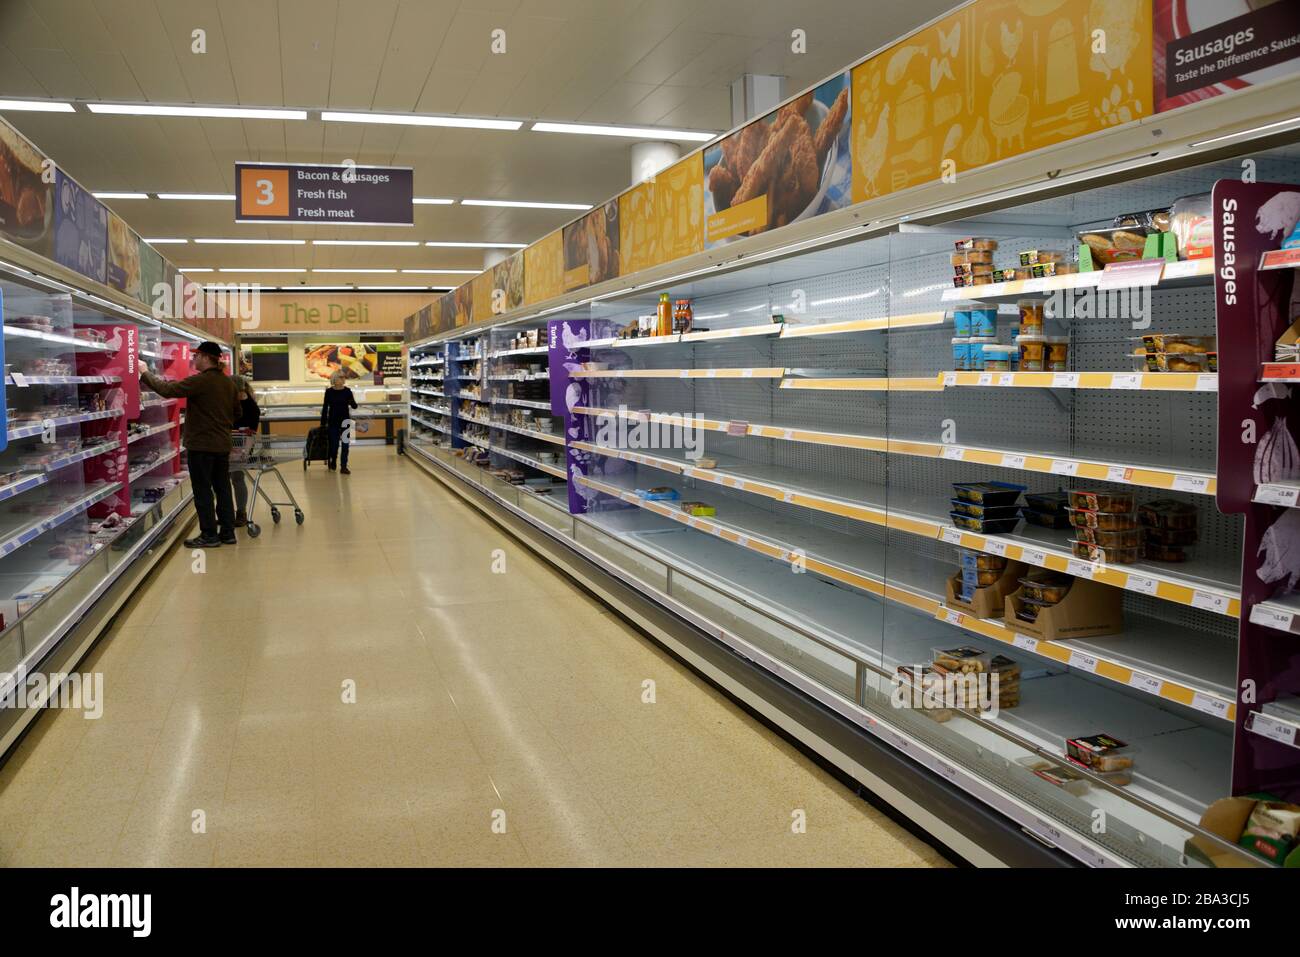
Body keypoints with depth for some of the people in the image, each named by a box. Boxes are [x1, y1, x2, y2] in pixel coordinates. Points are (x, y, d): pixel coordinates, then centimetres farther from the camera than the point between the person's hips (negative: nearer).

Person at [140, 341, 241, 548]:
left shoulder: (199, 381, -17)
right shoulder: (228, 382, 8)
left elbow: (167, 390, -18)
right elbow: (237, 411, 16)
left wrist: (145, 373, -6)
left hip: (201, 445, -7)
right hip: (222, 444, 7)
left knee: (203, 491, 1)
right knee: (223, 488, 12)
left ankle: (209, 535, 5)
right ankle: (227, 532, 15)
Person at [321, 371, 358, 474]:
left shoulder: (347, 391, -1)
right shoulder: (329, 392, -4)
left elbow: (354, 406, -1)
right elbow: (325, 407, 1)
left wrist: (352, 402, -25)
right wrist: (323, 423, 0)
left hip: (345, 420, 1)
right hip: (333, 421, -1)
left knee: (345, 444, -2)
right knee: (334, 444, 5)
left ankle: (344, 466, 4)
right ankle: (332, 465, 29)